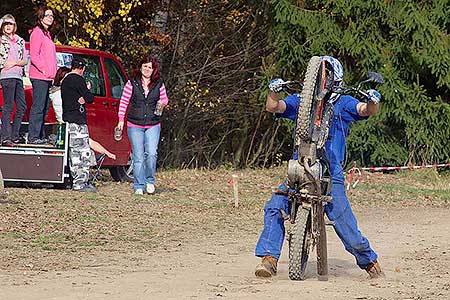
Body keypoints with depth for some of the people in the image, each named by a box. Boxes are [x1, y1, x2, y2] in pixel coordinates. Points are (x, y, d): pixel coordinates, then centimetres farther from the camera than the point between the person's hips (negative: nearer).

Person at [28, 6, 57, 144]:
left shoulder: (47, 34, 21)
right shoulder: (37, 32, -8)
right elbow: (34, 56, -16)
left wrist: (53, 73, 14)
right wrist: (44, 70, -19)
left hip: (48, 77, 10)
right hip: (39, 76, -10)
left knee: (45, 107, 11)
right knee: (38, 107, -11)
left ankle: (40, 135, 15)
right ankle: (33, 136, -11)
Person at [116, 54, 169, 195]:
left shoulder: (159, 84, 5)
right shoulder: (132, 83, 0)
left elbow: (164, 98, 19)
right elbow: (123, 102, 4)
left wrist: (163, 102, -6)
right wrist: (121, 120, 0)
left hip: (153, 125, 1)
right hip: (135, 126, -1)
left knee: (151, 153, -16)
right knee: (138, 157, -1)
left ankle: (150, 181, 5)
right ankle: (139, 187, 8)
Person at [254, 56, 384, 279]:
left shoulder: (343, 103, 11)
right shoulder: (300, 101, 15)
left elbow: (366, 111, -4)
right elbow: (273, 107, 2)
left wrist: (373, 101, -26)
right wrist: (273, 91, -18)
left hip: (331, 173, -2)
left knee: (345, 225, -4)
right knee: (274, 207, -21)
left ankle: (369, 260, 20)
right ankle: (269, 258, -19)